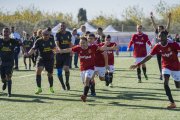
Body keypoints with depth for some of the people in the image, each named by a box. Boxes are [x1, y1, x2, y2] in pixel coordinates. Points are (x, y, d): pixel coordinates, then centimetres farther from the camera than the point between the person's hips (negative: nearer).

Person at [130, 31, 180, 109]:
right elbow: (149, 56, -4)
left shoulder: (173, 44, -21)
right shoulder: (158, 46, -11)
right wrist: (138, 64, -7)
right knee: (165, 82, -21)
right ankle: (172, 103, -19)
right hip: (166, 66, 2)